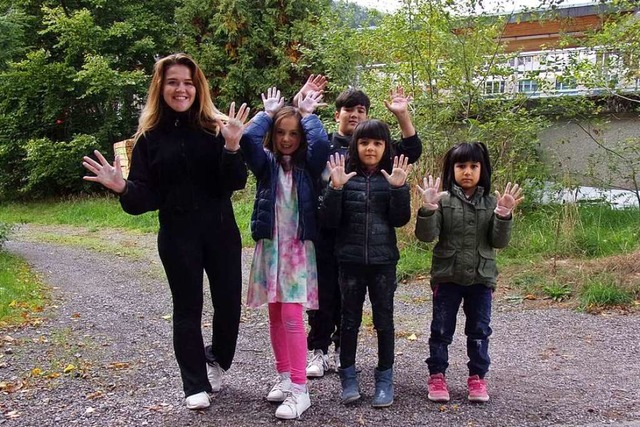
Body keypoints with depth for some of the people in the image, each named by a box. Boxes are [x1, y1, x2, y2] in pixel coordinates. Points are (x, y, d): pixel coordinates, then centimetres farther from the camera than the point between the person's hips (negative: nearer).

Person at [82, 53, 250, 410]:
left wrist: (232, 146, -25)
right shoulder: (150, 137, 0)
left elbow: (236, 183, -10)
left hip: (221, 230, 1)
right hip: (177, 235, 0)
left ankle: (217, 361, 35)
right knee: (188, 308, 6)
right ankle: (196, 385, 18)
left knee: (229, 301, 9)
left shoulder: (216, 128, -1)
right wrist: (122, 187, -23)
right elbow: (147, 196, -3)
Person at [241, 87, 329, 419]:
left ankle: (299, 389, -5)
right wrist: (268, 112, 1)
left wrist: (308, 115, -3)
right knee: (275, 315, 10)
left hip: (299, 247, -3)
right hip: (270, 246, 3)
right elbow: (247, 138, -14)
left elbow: (321, 143, -20)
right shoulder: (266, 164, 5)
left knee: (292, 316, -10)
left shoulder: (308, 165, 1)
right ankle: (284, 376, 24)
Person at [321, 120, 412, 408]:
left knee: (384, 319, 7)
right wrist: (335, 187, -18)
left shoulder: (392, 176, 2)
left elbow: (400, 220, -4)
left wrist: (398, 188, -18)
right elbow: (330, 221, -5)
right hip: (350, 259, 0)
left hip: (383, 260, 0)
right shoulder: (345, 176, 0)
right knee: (350, 319, 9)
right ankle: (348, 377, 21)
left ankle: (385, 378, 18)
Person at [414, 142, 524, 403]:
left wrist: (503, 215, -18)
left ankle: (477, 377, 23)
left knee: (479, 330, 10)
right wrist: (428, 208, -27)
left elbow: (499, 241, -2)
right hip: (447, 276, -1)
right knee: (441, 329, 8)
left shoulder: (491, 202, 2)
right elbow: (426, 235, -11)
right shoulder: (443, 200, -4)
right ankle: (437, 375, 20)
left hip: (481, 277, 2)